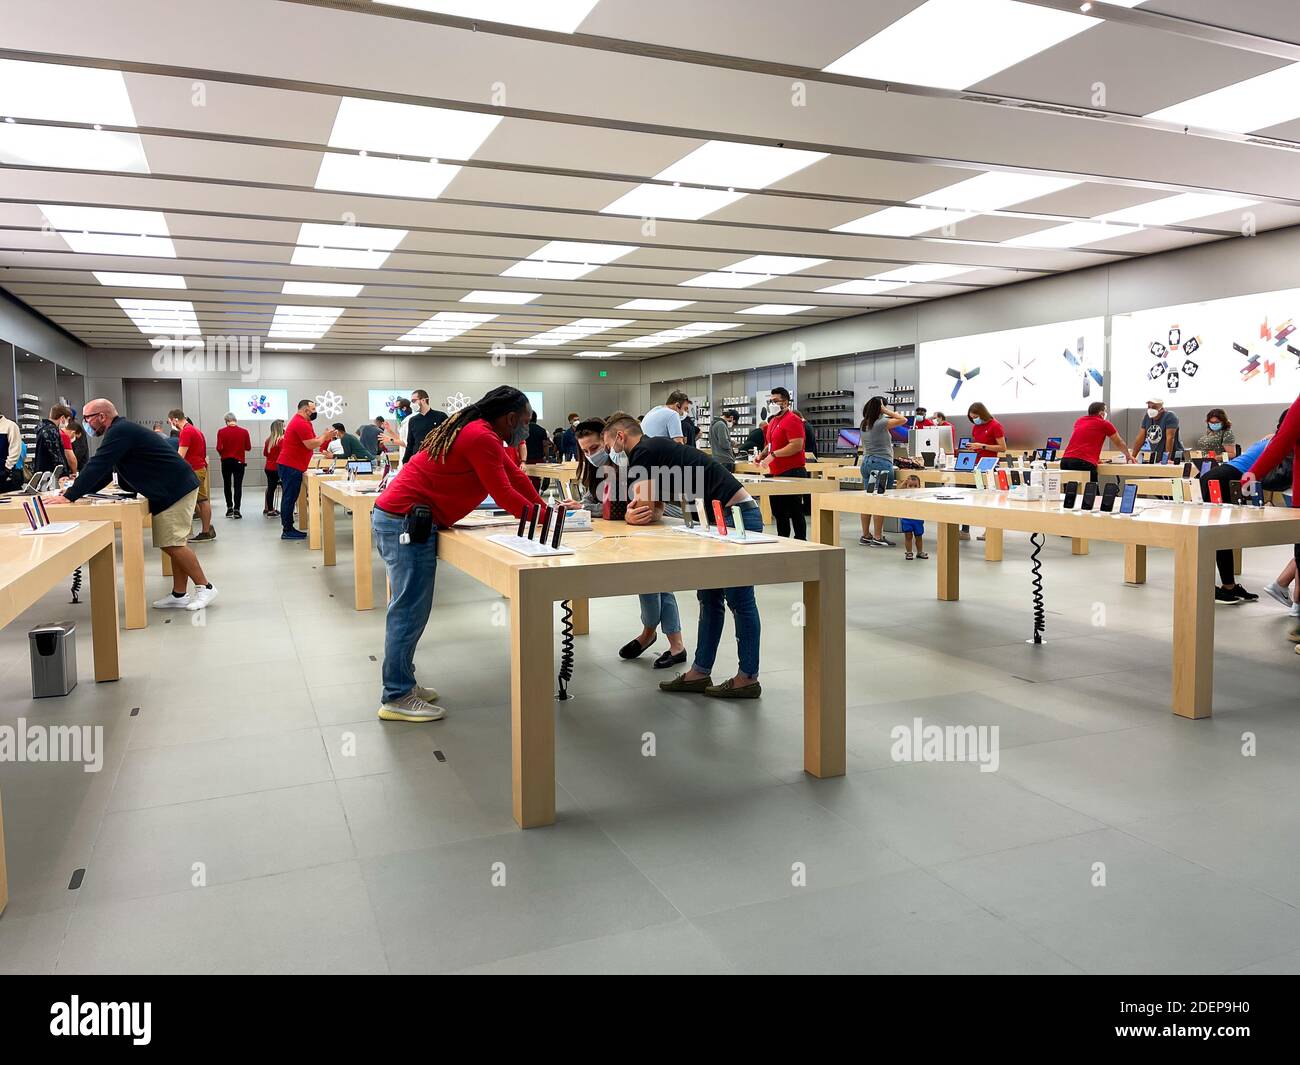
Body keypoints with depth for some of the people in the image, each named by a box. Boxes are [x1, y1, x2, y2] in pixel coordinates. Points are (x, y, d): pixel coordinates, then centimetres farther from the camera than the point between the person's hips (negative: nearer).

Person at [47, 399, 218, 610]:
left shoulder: (120, 432, -15)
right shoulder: (121, 431, 18)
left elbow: (98, 466, -21)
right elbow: (105, 470, 22)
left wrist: (70, 497, -17)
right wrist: (76, 490, 12)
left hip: (176, 488, -11)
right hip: (170, 490, 11)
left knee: (173, 544, -10)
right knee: (172, 545, 10)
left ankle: (205, 587, -2)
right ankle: (179, 595, 13)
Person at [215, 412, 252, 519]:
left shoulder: (221, 431, -7)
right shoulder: (244, 431, -5)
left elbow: (219, 448, -11)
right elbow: (248, 447, -1)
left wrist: (222, 454, 10)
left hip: (226, 461, 1)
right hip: (239, 461, -1)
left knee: (227, 485, 15)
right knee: (238, 485, 1)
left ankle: (229, 508, 18)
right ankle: (236, 510, -6)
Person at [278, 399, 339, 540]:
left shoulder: (299, 421, 19)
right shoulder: (301, 424, -15)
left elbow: (309, 442, 18)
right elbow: (311, 445, -18)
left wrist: (324, 436, 8)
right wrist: (325, 436, -5)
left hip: (288, 465, 11)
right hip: (291, 466, -11)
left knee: (289, 498, 12)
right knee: (289, 498, -8)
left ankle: (288, 529, 16)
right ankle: (287, 531, -6)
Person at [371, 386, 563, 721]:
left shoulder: (475, 429, 16)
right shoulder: (482, 438, -16)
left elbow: (514, 474, 20)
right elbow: (504, 495, -14)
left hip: (393, 517, 11)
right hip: (406, 521, -11)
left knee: (408, 608, 14)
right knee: (410, 610, -6)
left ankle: (401, 683, 21)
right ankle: (397, 698, 0)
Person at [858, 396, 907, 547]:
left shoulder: (864, 424, 9)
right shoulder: (881, 423, -14)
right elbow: (903, 420, -12)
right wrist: (887, 411, -6)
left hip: (866, 462, 8)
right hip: (881, 463, -8)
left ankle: (865, 536, 13)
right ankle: (877, 538, -4)